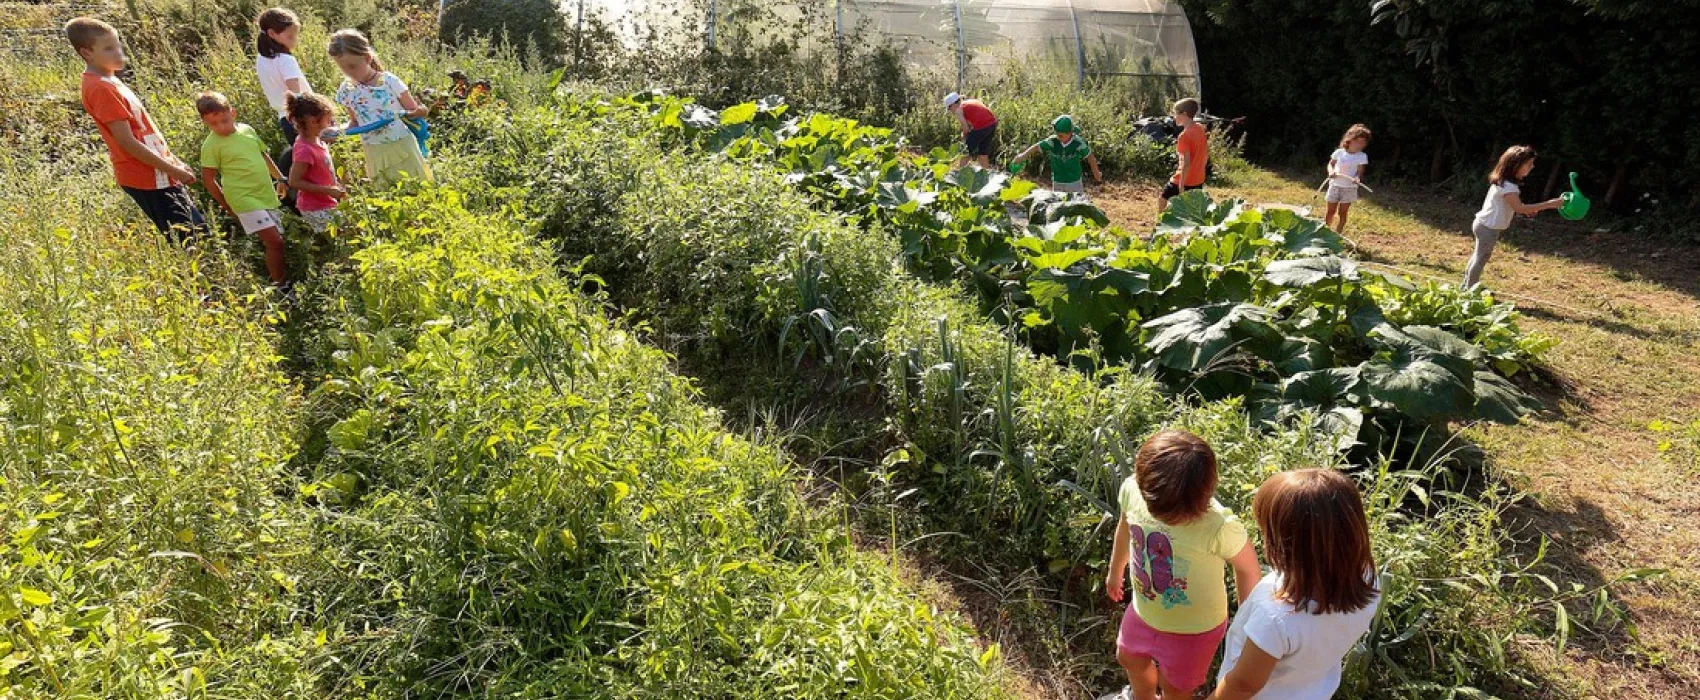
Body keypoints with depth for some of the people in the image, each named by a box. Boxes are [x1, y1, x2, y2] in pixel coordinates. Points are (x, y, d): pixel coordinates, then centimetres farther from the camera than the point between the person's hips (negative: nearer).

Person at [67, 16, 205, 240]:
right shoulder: (101, 89, -16)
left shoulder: (108, 81, 13)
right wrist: (171, 169, -16)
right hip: (147, 178, -10)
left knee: (199, 232, 14)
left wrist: (174, 161, 17)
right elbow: (126, 142, -19)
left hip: (155, 173, 10)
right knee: (187, 243, -7)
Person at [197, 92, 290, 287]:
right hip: (245, 200, -6)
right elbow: (208, 179, -4)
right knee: (274, 241, -15)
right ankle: (281, 287, -5)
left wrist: (280, 179, 26)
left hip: (267, 195, 7)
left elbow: (264, 155, 22)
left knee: (276, 241, 12)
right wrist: (228, 207, -2)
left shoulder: (247, 130, 7)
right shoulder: (211, 145, -9)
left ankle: (277, 277, 29)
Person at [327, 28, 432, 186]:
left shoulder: (389, 81, -9)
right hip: (374, 154, 3)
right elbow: (355, 122, 15)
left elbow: (413, 111, -3)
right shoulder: (346, 91, 3)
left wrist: (421, 111, -26)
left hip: (402, 147, -3)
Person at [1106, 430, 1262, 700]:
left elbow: (1247, 568, -18)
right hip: (1144, 611, 5)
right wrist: (1115, 571, 16)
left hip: (1193, 628, -5)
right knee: (1129, 659, 32)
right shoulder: (1132, 489, -25)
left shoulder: (1219, 526, -39)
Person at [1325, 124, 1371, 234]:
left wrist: (1357, 178, -33)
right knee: (1331, 211, 9)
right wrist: (1331, 172, -15)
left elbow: (1360, 172, -9)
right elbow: (1330, 164, 7)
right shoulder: (1339, 152, -5)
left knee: (1342, 213, 4)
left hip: (1349, 188, -1)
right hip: (1335, 185, 1)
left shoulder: (1362, 156, -8)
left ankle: (1338, 234, 13)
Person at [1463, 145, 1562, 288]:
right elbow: (1519, 208, -29)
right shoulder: (1508, 187, -25)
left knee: (1479, 255, 21)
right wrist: (1549, 204, -29)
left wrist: (1526, 209, 4)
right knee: (1482, 258, 3)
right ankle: (1470, 289, 14)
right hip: (1489, 228, -10)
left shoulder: (1503, 181, 5)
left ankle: (1467, 285, 33)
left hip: (1485, 224, 10)